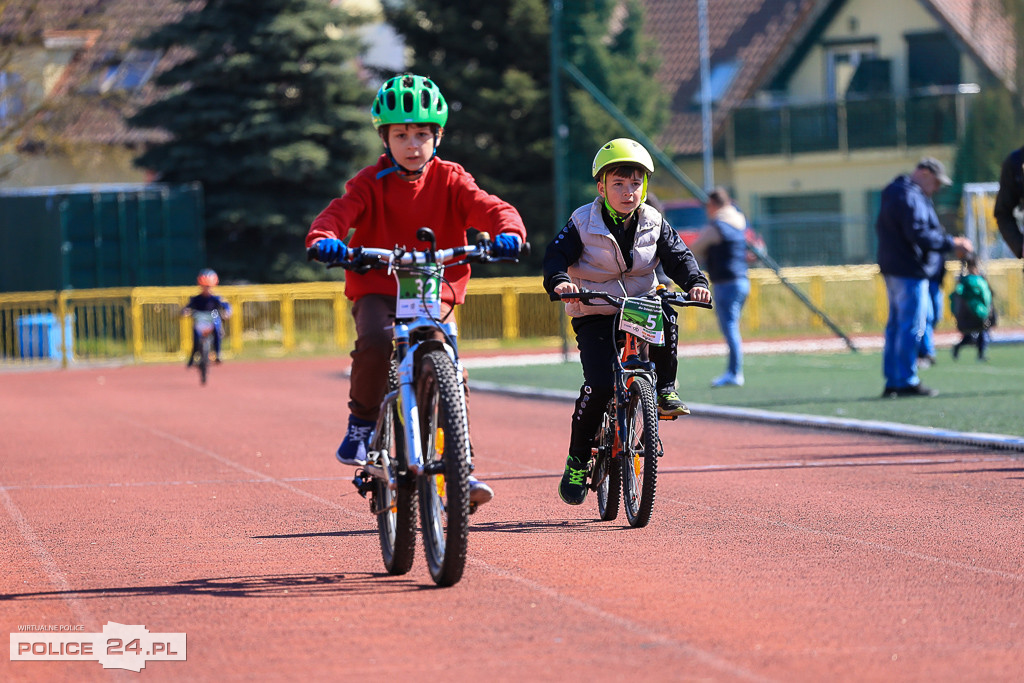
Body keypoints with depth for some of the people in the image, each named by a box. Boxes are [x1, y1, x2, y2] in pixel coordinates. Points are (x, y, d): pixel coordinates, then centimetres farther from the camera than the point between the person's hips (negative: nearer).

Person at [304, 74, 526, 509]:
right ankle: (361, 423, -9)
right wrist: (324, 238, -43)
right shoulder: (372, 183, -3)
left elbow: (488, 207, -15)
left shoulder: (450, 181, 0)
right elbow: (340, 211, -19)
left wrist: (508, 231, -39)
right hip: (376, 288, -2)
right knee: (376, 342, -33)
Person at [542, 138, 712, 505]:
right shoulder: (583, 223, -8)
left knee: (666, 316, -33)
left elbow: (678, 256, 1)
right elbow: (557, 254, -13)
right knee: (600, 385, -19)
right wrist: (558, 280, -35)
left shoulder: (653, 223, 1)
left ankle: (664, 390, -13)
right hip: (594, 315, -3)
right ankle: (577, 460, -4)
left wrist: (694, 282, -18)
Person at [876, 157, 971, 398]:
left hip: (892, 270, 11)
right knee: (912, 326, -7)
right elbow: (919, 235, -23)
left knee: (896, 325, 13)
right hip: (910, 271, -11)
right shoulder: (910, 198, -16)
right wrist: (952, 244, -16)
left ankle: (892, 383, 16)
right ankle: (907, 382, -6)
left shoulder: (893, 194, 17)